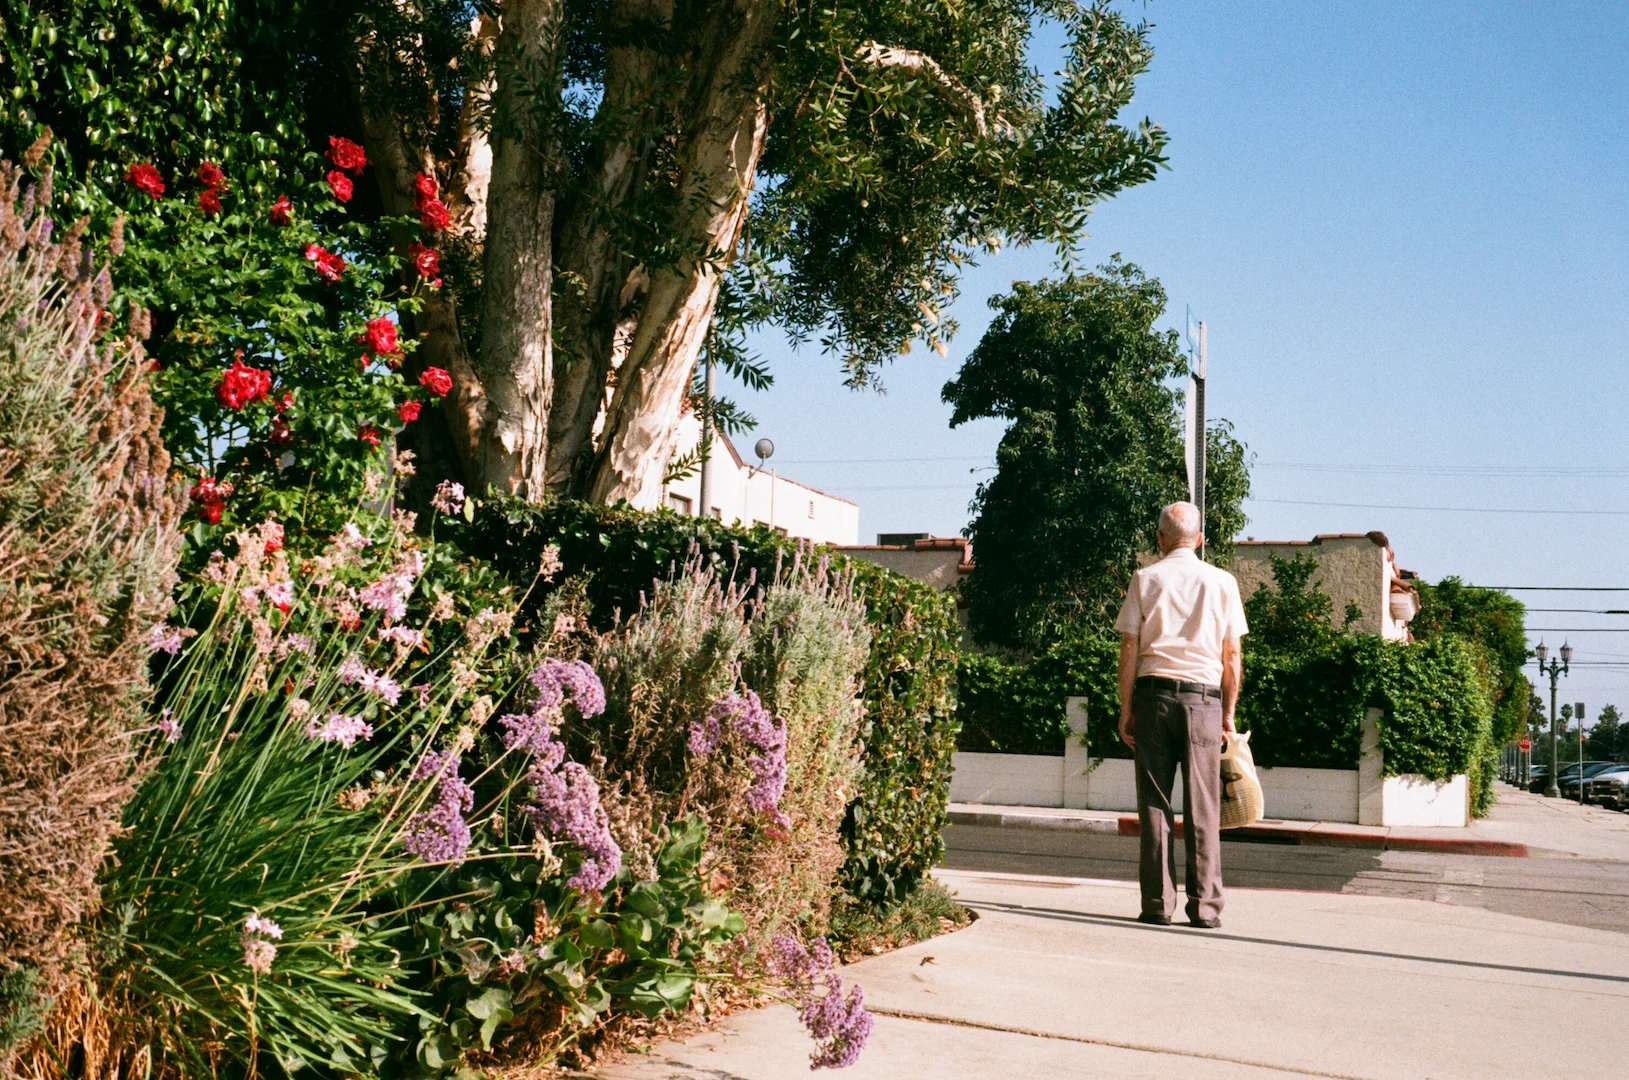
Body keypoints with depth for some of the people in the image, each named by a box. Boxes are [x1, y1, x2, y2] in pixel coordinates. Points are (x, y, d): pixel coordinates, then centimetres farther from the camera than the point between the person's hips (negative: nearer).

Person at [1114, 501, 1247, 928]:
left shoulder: (1145, 579, 4)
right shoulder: (1222, 582, 7)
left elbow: (1129, 648, 0)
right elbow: (1232, 656, 6)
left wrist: (1125, 708, 4)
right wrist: (1228, 712, 13)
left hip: (1153, 693, 0)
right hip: (1203, 697, 0)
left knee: (1154, 803, 3)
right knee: (1202, 806, 3)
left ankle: (1158, 904, 3)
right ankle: (1205, 905, 3)